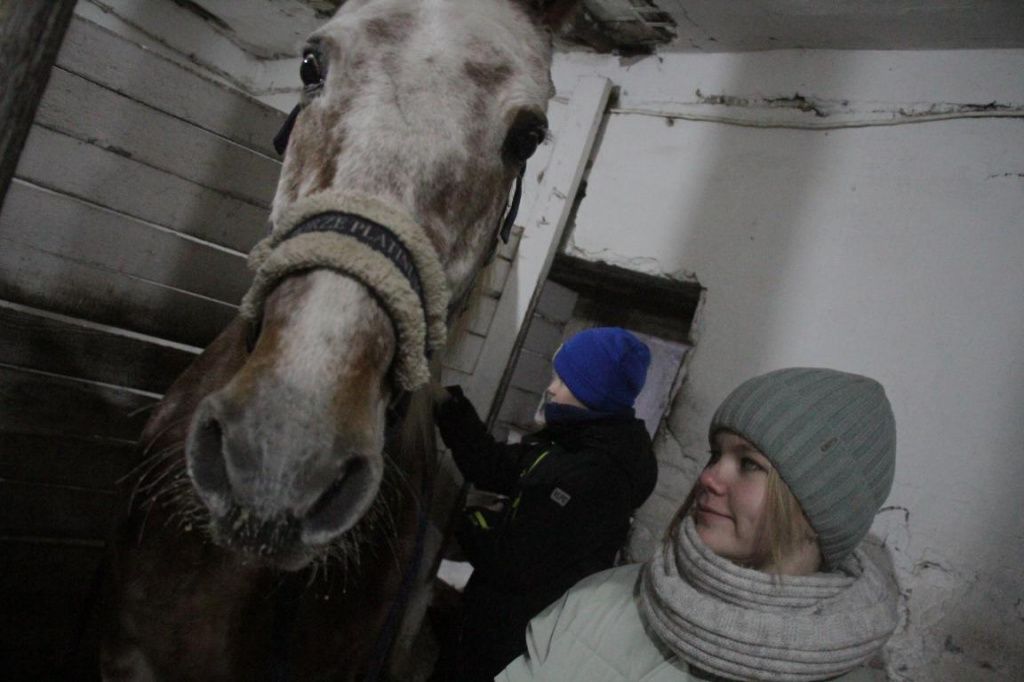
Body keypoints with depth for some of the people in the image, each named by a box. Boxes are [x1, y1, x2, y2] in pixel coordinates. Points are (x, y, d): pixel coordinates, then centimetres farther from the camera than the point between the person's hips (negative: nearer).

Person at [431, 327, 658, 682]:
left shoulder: (598, 478, -31)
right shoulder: (575, 439, -1)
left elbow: (516, 564, -28)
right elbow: (494, 466, 3)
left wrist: (463, 519, -11)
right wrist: (449, 404, -7)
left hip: (512, 638, -8)